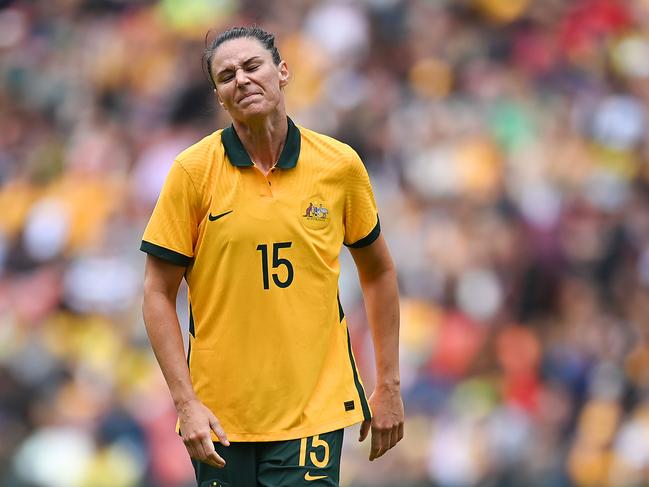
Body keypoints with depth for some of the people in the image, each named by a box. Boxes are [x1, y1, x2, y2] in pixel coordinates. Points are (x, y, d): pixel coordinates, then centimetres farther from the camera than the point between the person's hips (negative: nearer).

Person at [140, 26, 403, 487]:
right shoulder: (193, 170, -4)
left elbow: (378, 271, 13)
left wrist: (389, 385, 11)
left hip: (315, 409, 0)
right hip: (220, 418, 0)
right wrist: (186, 403, -11)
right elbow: (159, 293, -3)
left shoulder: (340, 164, 1)